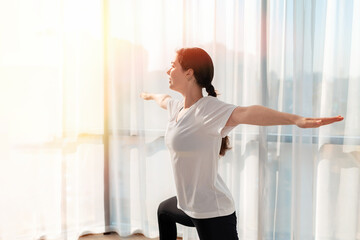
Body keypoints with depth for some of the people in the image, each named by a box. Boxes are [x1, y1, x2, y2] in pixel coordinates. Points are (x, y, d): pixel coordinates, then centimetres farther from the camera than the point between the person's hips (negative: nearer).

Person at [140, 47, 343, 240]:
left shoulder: (208, 110, -24)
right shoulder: (177, 106, 3)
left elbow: (244, 113, -43)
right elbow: (164, 99, 26)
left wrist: (295, 119, -59)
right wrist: (150, 95, 49)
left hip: (212, 213, -9)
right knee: (164, 210, 35)